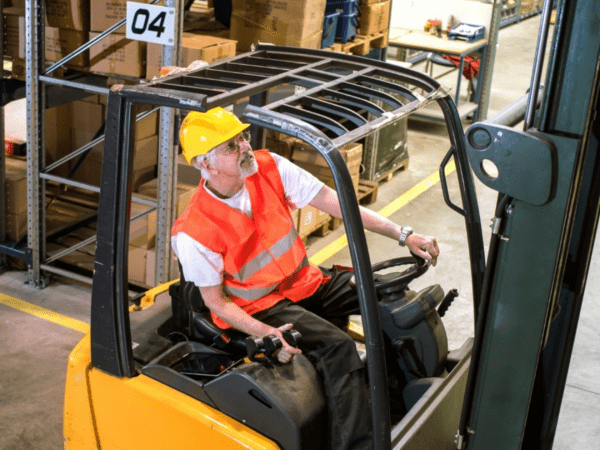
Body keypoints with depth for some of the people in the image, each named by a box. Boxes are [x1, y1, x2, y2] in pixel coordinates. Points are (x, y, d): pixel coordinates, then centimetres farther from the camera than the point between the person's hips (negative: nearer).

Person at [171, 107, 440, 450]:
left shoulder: (269, 167, -10)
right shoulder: (194, 233, -21)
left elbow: (336, 204, -9)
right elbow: (216, 301, -11)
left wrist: (404, 236, -14)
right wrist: (266, 334, -27)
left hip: (305, 281, 6)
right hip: (260, 307, -6)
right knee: (338, 346, -29)